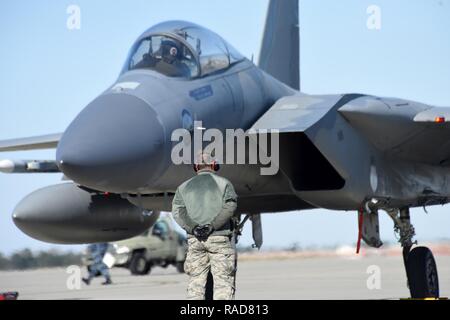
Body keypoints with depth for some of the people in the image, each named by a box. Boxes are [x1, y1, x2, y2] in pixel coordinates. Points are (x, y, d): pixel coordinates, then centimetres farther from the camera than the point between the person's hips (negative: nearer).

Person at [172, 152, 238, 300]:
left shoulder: (184, 187, 14)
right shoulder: (224, 183, 8)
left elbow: (177, 210, 0)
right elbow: (230, 205, -8)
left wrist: (193, 228, -9)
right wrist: (212, 225, -12)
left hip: (195, 239, 3)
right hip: (220, 238, -2)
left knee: (195, 282, 4)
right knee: (223, 282, -4)